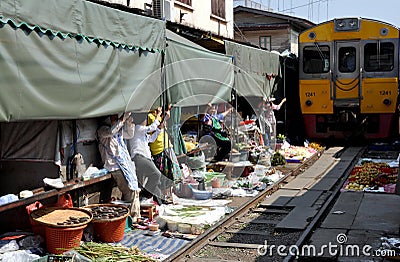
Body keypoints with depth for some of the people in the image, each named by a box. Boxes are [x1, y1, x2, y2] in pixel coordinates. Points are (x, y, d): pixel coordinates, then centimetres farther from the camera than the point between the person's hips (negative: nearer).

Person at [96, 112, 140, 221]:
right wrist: (123, 119, -25)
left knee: (134, 189, 5)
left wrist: (129, 122, 10)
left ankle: (136, 216, 16)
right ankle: (131, 217, -3)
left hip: (126, 162, 8)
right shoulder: (102, 129, -7)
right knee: (129, 191, -13)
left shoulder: (119, 129, 17)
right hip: (116, 166, -8)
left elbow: (129, 135, 27)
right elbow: (111, 132, -28)